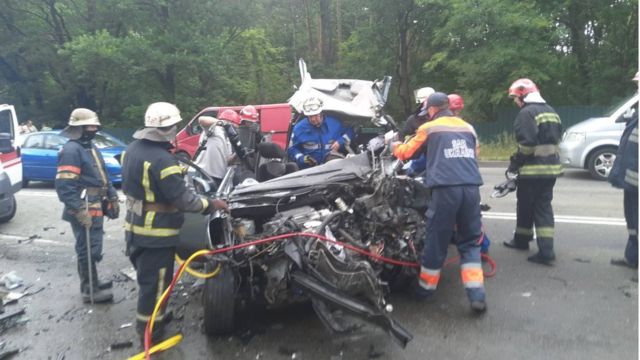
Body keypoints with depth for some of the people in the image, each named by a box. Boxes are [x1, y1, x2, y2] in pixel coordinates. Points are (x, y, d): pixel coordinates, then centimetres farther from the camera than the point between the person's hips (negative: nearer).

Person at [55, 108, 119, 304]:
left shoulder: (91, 147, 15)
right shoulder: (71, 150, -17)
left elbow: (102, 176, 24)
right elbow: (64, 185, -23)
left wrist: (112, 198, 19)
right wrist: (80, 211, -25)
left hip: (96, 208, 10)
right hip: (85, 211, -10)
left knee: (93, 249, 19)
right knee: (88, 250, -2)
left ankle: (92, 282, 32)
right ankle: (89, 290, 9)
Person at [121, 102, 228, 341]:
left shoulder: (132, 149, 3)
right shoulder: (162, 159, -27)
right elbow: (183, 199, -24)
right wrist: (211, 204, -12)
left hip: (135, 227, 10)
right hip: (156, 233, -9)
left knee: (146, 277, 24)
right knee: (156, 281, 7)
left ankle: (152, 317, 41)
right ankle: (149, 330, 21)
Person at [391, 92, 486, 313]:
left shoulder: (429, 128, 9)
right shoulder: (468, 127, 21)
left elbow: (406, 153, 17)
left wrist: (394, 146, 39)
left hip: (445, 188, -4)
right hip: (471, 187, 4)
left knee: (436, 240, 8)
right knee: (470, 241, 12)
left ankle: (426, 287, 23)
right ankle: (477, 296, 2)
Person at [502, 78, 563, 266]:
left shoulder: (527, 113, -13)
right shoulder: (551, 111, 17)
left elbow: (527, 143, -22)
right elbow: (556, 139, 20)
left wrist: (515, 162, -10)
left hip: (533, 169, -8)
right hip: (552, 167, 8)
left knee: (526, 206, 9)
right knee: (544, 206, 8)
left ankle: (522, 239, 26)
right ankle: (546, 251, 2)